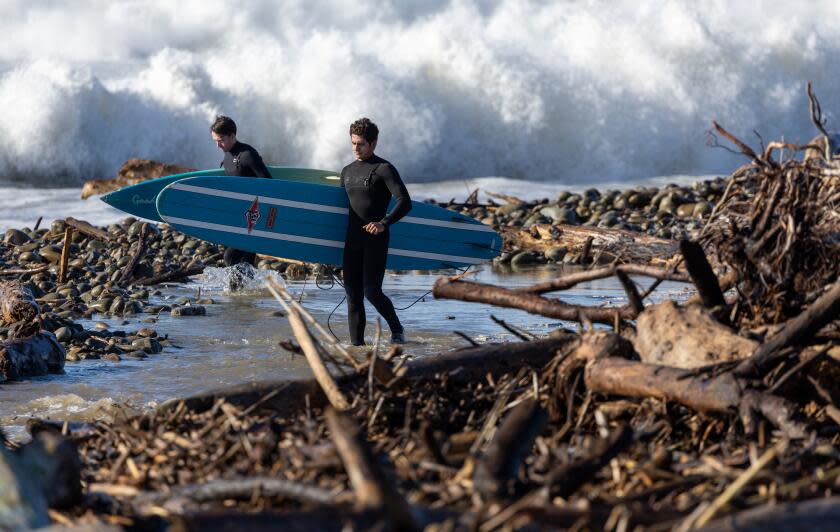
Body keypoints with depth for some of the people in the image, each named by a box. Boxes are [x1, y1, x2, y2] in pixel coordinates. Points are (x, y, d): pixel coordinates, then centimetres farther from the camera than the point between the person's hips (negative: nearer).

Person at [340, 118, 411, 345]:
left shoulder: (384, 169, -5)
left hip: (376, 239, -6)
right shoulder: (347, 171, 16)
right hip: (352, 239, 6)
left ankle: (397, 330, 7)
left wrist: (383, 223, -24)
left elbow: (405, 202, -14)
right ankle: (357, 343, 5)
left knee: (371, 291, -14)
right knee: (353, 294, 2)